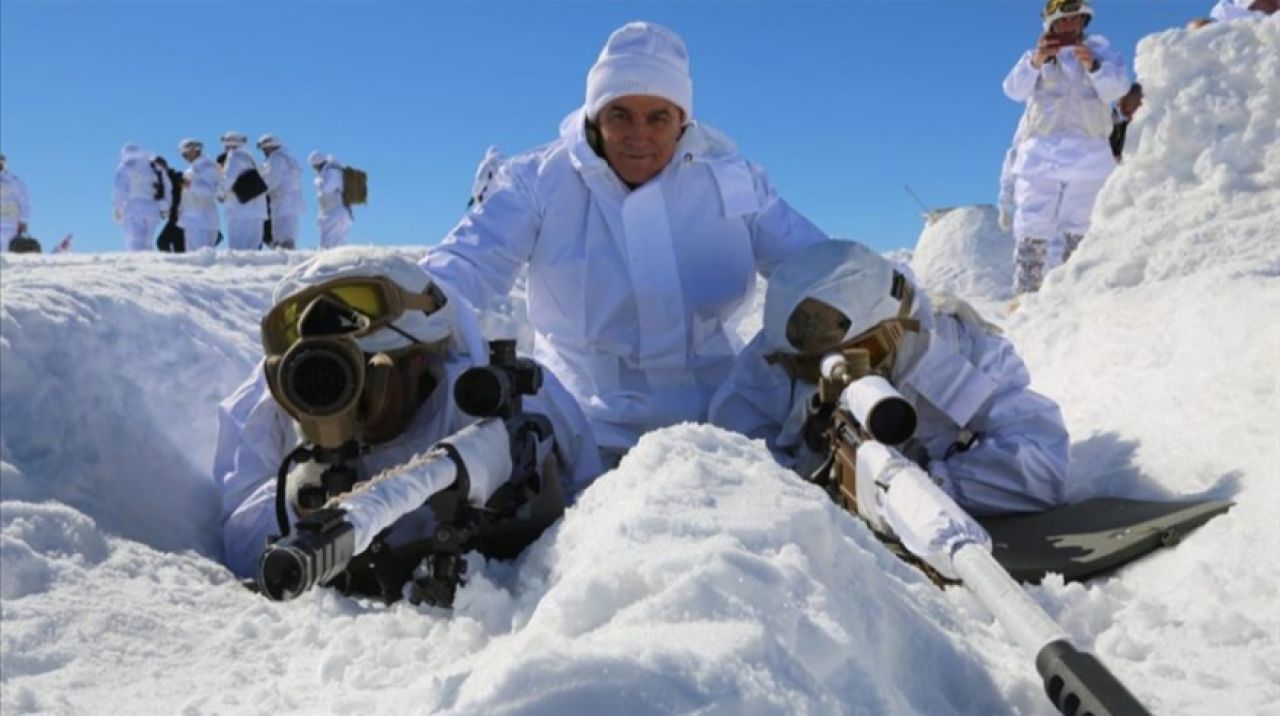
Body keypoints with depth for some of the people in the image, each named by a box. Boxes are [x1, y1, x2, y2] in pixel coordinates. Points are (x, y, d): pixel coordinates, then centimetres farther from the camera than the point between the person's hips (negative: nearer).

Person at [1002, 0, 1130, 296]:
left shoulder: (1101, 52, 13)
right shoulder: (1037, 55, 13)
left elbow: (1116, 90, -4)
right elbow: (1014, 89, -5)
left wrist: (1093, 66, -23)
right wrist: (1035, 63, -24)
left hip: (1089, 155, 1)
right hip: (1041, 154, -1)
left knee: (1078, 231, 1)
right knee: (1031, 230, -9)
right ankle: (1025, 294, -9)